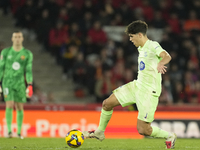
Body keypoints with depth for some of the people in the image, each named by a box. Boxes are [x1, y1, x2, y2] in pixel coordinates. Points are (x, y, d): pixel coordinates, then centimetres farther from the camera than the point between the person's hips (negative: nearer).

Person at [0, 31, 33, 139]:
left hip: (20, 84, 1)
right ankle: (9, 131, -13)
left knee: (20, 108, 4)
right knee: (9, 106, -14)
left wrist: (30, 86, -8)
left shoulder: (27, 54, 2)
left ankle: (19, 132, 13)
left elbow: (29, 70, 0)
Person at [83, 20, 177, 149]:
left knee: (143, 130, -10)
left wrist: (160, 63, -59)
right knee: (107, 103, 7)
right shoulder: (141, 48, 10)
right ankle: (99, 132, 29)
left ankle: (169, 136, 15)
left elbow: (167, 56, -39)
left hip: (149, 92, -9)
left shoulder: (153, 46, -18)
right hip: (137, 86, 9)